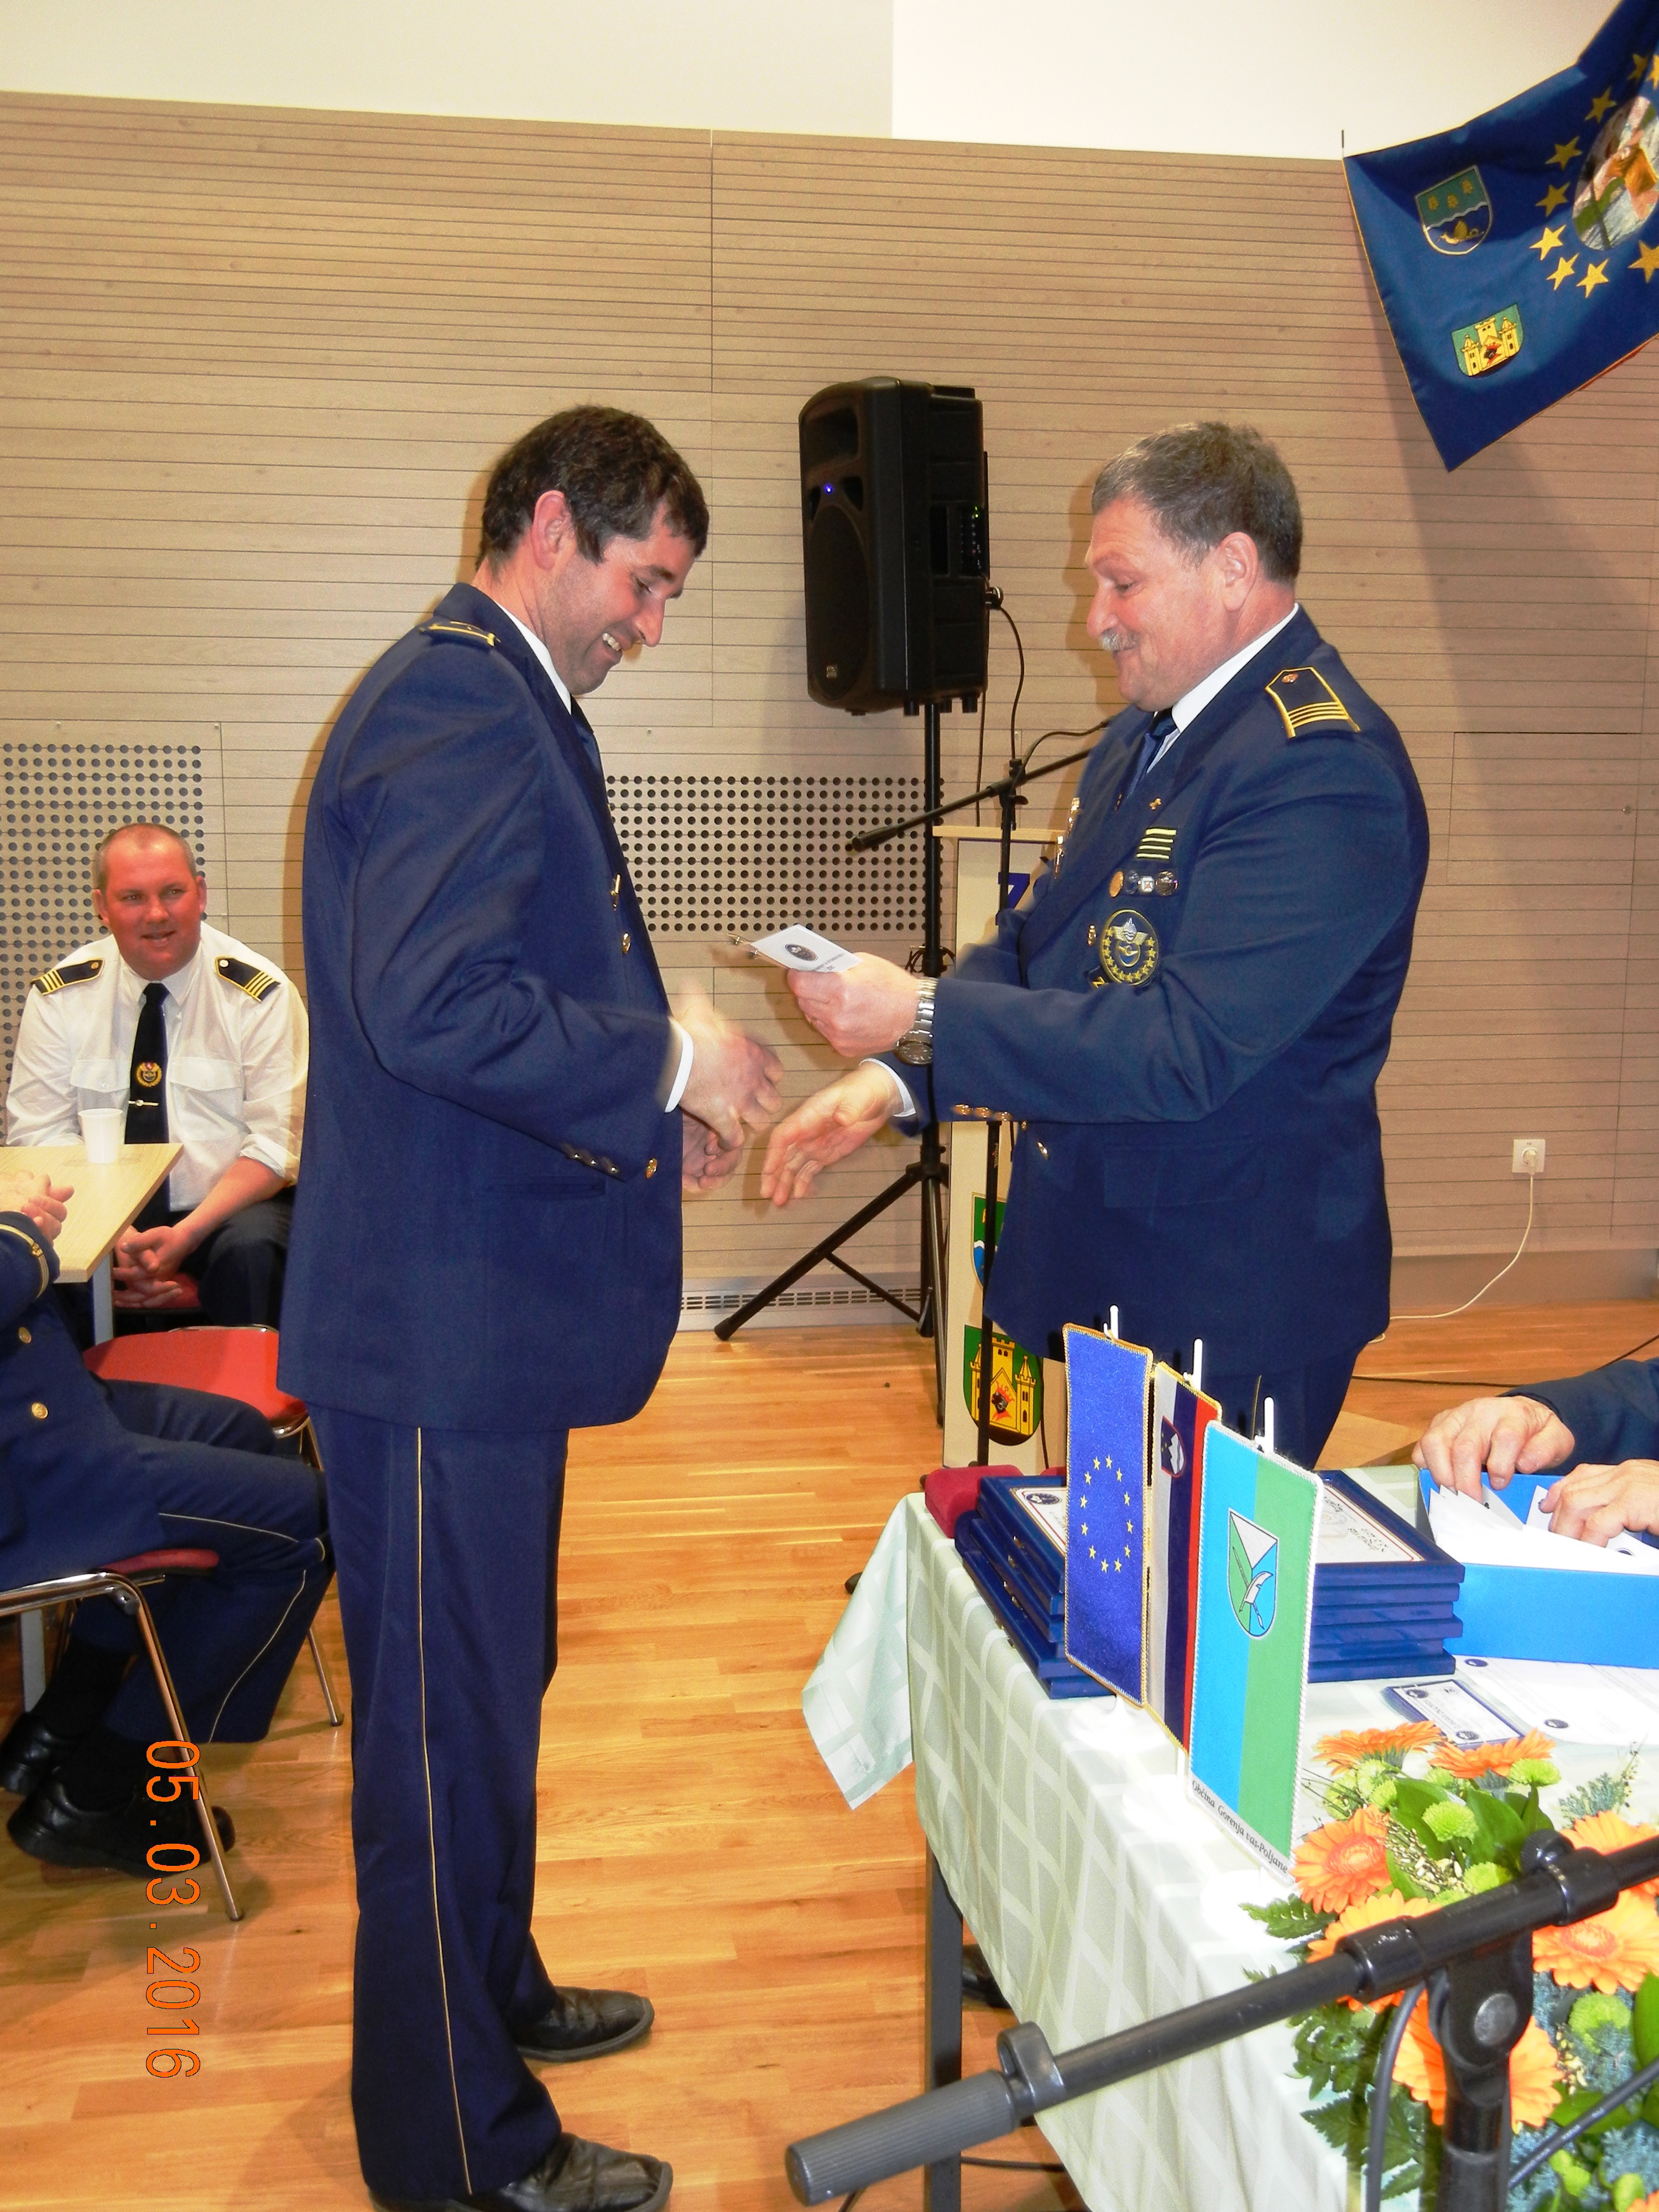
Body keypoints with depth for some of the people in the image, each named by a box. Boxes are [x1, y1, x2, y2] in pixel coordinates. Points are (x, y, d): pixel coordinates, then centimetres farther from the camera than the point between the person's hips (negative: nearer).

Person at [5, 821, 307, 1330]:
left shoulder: (259, 993, -5)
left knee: (251, 1249, -34)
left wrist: (186, 1235, -21)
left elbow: (277, 1142, -8)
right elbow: (40, 1133, 0)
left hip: (226, 1211, -2)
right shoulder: (59, 996, 2)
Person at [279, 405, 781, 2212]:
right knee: (446, 1720, 4)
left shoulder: (502, 707, 17)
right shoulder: (456, 718, -18)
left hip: (483, 1310, 11)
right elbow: (432, 1008, -30)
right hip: (439, 1327, -11)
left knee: (484, 1690, 24)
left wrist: (647, 1110, 12)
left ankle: (489, 1989, 44)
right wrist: (665, 1062, -19)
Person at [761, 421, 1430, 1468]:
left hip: (1234, 1313, -9)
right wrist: (891, 1079, -1)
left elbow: (1185, 1046, -29)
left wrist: (922, 1014, -26)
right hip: (1106, 1266, 9)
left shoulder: (1324, 769, -22)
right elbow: (1038, 941, 13)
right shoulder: (1145, 734, 9)